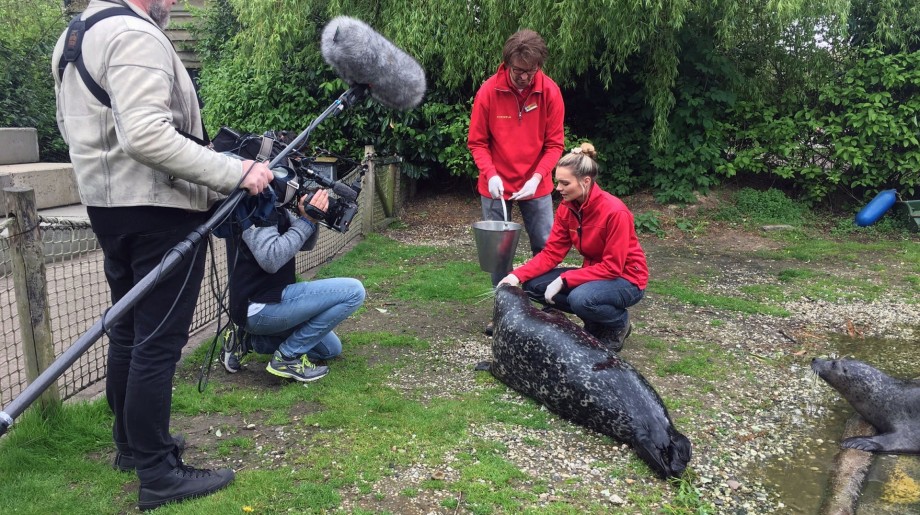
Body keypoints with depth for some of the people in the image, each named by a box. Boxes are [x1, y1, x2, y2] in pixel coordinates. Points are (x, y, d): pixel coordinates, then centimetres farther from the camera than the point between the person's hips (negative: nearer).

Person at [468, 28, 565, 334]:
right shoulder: (489, 91, -12)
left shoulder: (550, 92, -10)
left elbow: (554, 144, -5)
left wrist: (537, 176, -20)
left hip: (536, 186, 1)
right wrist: (491, 174, -21)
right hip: (496, 185, 0)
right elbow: (477, 142, -5)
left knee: (546, 248, 3)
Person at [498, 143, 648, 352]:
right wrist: (518, 275, -20)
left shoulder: (615, 211, -26)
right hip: (594, 272, 7)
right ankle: (595, 320, 5)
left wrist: (563, 280, -30)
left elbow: (612, 267, -25)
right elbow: (552, 252, -6)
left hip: (625, 278, -7)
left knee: (581, 298, -36)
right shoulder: (566, 207, -6)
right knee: (534, 285, -10)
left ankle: (618, 323, -2)